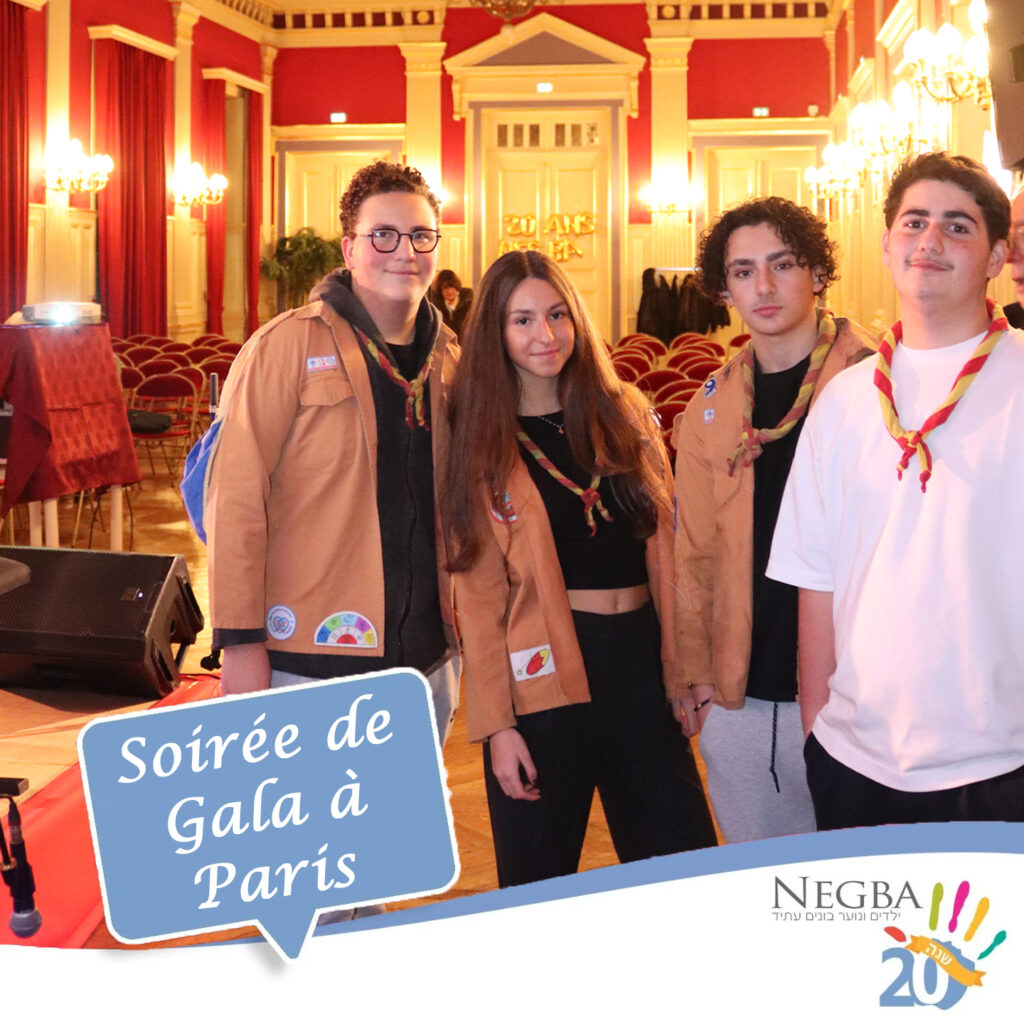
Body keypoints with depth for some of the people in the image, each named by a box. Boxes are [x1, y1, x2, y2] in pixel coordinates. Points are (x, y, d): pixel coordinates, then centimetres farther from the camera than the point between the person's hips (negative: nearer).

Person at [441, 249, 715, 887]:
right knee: (541, 886, 7)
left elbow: (666, 545, 9)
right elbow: (479, 592, -3)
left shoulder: (626, 412, 8)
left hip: (641, 661, 3)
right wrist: (497, 724, -8)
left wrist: (686, 666, 4)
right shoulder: (483, 444, 1)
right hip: (544, 674, -2)